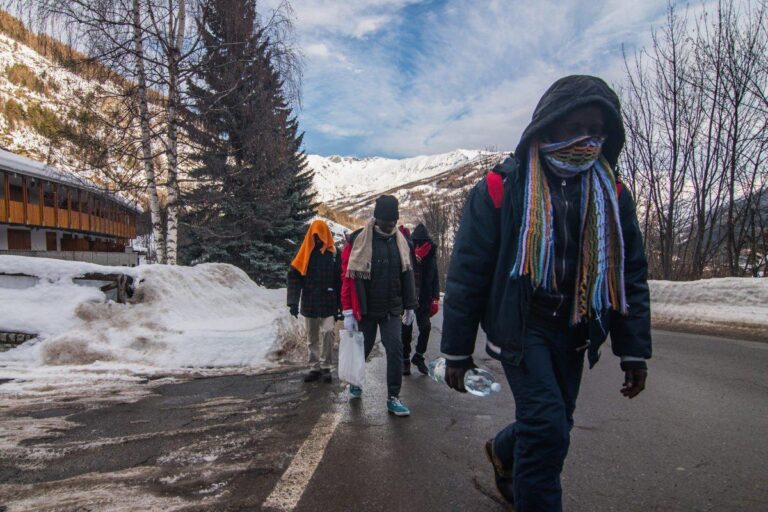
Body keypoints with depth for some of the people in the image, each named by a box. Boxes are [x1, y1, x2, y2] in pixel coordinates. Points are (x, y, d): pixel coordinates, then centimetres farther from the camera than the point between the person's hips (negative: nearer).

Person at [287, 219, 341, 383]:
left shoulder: (334, 253, -2)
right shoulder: (305, 253, 2)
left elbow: (340, 280, -3)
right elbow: (294, 277, -2)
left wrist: (340, 304, -6)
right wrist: (293, 302, -10)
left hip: (328, 304, -2)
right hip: (309, 304, 2)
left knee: (328, 333, -11)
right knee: (312, 337, 10)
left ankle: (326, 366, 3)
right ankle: (315, 367, 21)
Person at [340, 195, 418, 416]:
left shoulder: (400, 241, 3)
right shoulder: (358, 240, -11)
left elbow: (407, 274, 9)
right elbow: (348, 276, -12)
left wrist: (410, 306, 10)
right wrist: (348, 312, -14)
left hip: (392, 309, 3)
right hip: (365, 309, -3)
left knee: (396, 350, -5)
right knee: (362, 348, 13)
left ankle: (393, 397, 6)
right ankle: (355, 382, 41)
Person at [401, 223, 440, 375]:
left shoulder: (431, 254, 2)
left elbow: (434, 277, 6)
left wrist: (435, 298, 1)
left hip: (424, 298, 3)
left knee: (426, 327, -1)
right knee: (406, 329, 4)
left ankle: (419, 356, 19)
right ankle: (405, 359, 18)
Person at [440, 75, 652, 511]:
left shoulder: (612, 195, 4)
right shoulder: (502, 188, -10)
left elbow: (630, 276, 8)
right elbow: (467, 273, -9)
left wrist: (634, 352, 4)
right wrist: (457, 351, -7)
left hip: (573, 332, 5)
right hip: (519, 326, -5)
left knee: (552, 425, 16)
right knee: (547, 428, -13)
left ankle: (503, 451, 48)